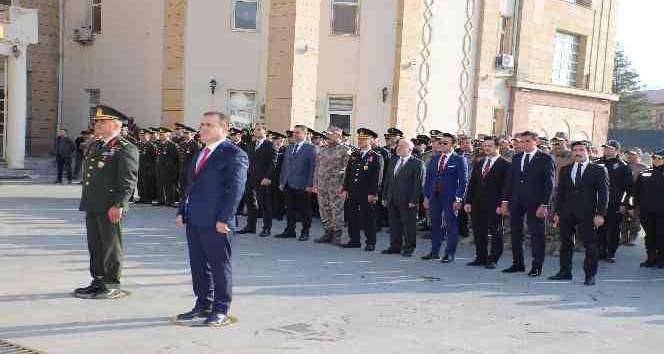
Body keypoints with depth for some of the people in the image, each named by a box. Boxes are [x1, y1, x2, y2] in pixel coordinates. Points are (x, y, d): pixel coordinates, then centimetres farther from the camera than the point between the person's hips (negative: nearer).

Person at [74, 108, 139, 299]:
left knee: (111, 246, 1)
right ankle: (98, 281, 24)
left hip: (110, 209, -8)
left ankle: (113, 285, 10)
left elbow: (128, 180, -16)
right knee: (95, 246, 14)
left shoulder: (125, 149, -10)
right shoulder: (96, 147, 18)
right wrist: (86, 203, 21)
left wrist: (118, 205, -21)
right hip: (92, 206, 9)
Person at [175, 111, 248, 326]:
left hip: (215, 223, -8)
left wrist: (224, 219, -20)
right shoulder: (201, 153, 18)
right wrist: (182, 211, 14)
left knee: (219, 266, 1)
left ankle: (221, 310, 11)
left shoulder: (234, 154, -9)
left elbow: (236, 189, -15)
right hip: (194, 220, 8)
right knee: (198, 265, 14)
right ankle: (203, 306, 25)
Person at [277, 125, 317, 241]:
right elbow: (284, 166, 18)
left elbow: (313, 167, -9)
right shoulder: (289, 148, 16)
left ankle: (305, 232, 12)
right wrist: (281, 182, 12)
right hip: (289, 184, 6)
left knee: (304, 210, 2)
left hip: (302, 186, -6)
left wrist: (310, 185, -14)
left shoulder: (311, 148, -4)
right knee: (290, 209, 10)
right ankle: (289, 230, 18)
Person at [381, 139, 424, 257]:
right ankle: (395, 246, 21)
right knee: (394, 224, 11)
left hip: (407, 202, -6)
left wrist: (413, 200, -15)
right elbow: (388, 180, 17)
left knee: (408, 225, 1)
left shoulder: (417, 163, -6)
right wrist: (385, 197, 12)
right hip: (392, 200, 6)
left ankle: (408, 248, 11)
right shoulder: (393, 161, 15)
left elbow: (418, 184, -10)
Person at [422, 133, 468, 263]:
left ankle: (450, 254, 6)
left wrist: (458, 199, -13)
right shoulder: (434, 159, 13)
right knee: (435, 225, 9)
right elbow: (428, 179, 15)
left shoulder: (459, 160, -3)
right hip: (434, 197, 5)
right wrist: (426, 196, 8)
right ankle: (434, 252, 18)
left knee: (451, 226, 1)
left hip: (450, 198, -5)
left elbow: (463, 181, -7)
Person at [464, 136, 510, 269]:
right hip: (477, 205, 6)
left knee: (495, 232, 2)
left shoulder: (505, 165, -4)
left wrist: (501, 205, -15)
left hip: (494, 206, -6)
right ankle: (480, 257, 19)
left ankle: (493, 259, 9)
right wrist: (468, 202, 8)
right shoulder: (478, 164, 15)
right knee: (478, 233, 9)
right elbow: (472, 184, 15)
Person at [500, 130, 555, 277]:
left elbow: (549, 184, -8)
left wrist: (544, 205, -14)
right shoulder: (516, 158, 13)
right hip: (516, 202, 6)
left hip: (535, 203, -5)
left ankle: (537, 266, 9)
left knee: (536, 233, 1)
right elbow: (509, 180, 14)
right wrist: (505, 200, 6)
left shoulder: (546, 159, -4)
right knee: (516, 232, 9)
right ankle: (517, 264, 20)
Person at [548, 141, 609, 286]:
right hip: (566, 213, 4)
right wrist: (557, 212, 9)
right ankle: (565, 272, 18)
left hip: (587, 214, -4)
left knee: (590, 245, -2)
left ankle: (590, 275, 6)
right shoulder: (565, 170, 13)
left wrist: (600, 214, -11)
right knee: (566, 244, 9)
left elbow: (603, 193, -3)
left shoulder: (599, 170, 1)